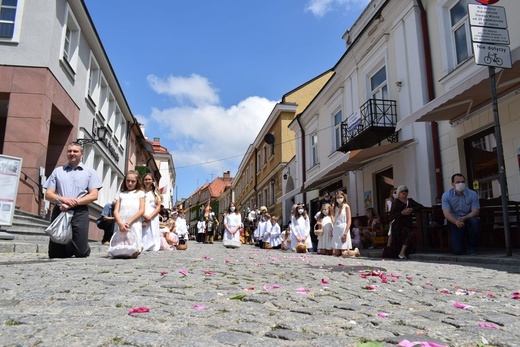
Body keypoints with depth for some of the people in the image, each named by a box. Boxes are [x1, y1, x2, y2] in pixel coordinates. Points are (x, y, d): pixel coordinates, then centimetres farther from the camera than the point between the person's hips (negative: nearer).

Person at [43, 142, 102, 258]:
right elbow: (48, 195, 9)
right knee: (55, 254, 3)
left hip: (80, 212, -2)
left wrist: (73, 203, -11)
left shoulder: (90, 172, 9)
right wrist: (64, 199, -11)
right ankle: (68, 248, 34)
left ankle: (85, 250, 29)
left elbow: (94, 195, -1)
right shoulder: (57, 171, 16)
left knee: (81, 253, -6)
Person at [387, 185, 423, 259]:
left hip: (408, 225, 6)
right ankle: (402, 253, -20)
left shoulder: (410, 201, 16)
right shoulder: (396, 202, -1)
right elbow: (391, 216, -9)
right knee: (411, 234, -27)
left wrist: (412, 209, -12)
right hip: (399, 225, -6)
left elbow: (420, 206, 5)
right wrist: (401, 213, -20)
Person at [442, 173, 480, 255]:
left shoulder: (472, 194, -6)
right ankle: (463, 242, 26)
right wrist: (456, 221, -34)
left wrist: (464, 218, -31)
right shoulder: (446, 195, -6)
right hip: (455, 223, -1)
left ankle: (471, 246, -10)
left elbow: (475, 211, -11)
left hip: (469, 219, 1)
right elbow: (446, 213, -14)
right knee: (457, 250, -16)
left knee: (475, 221, -37)